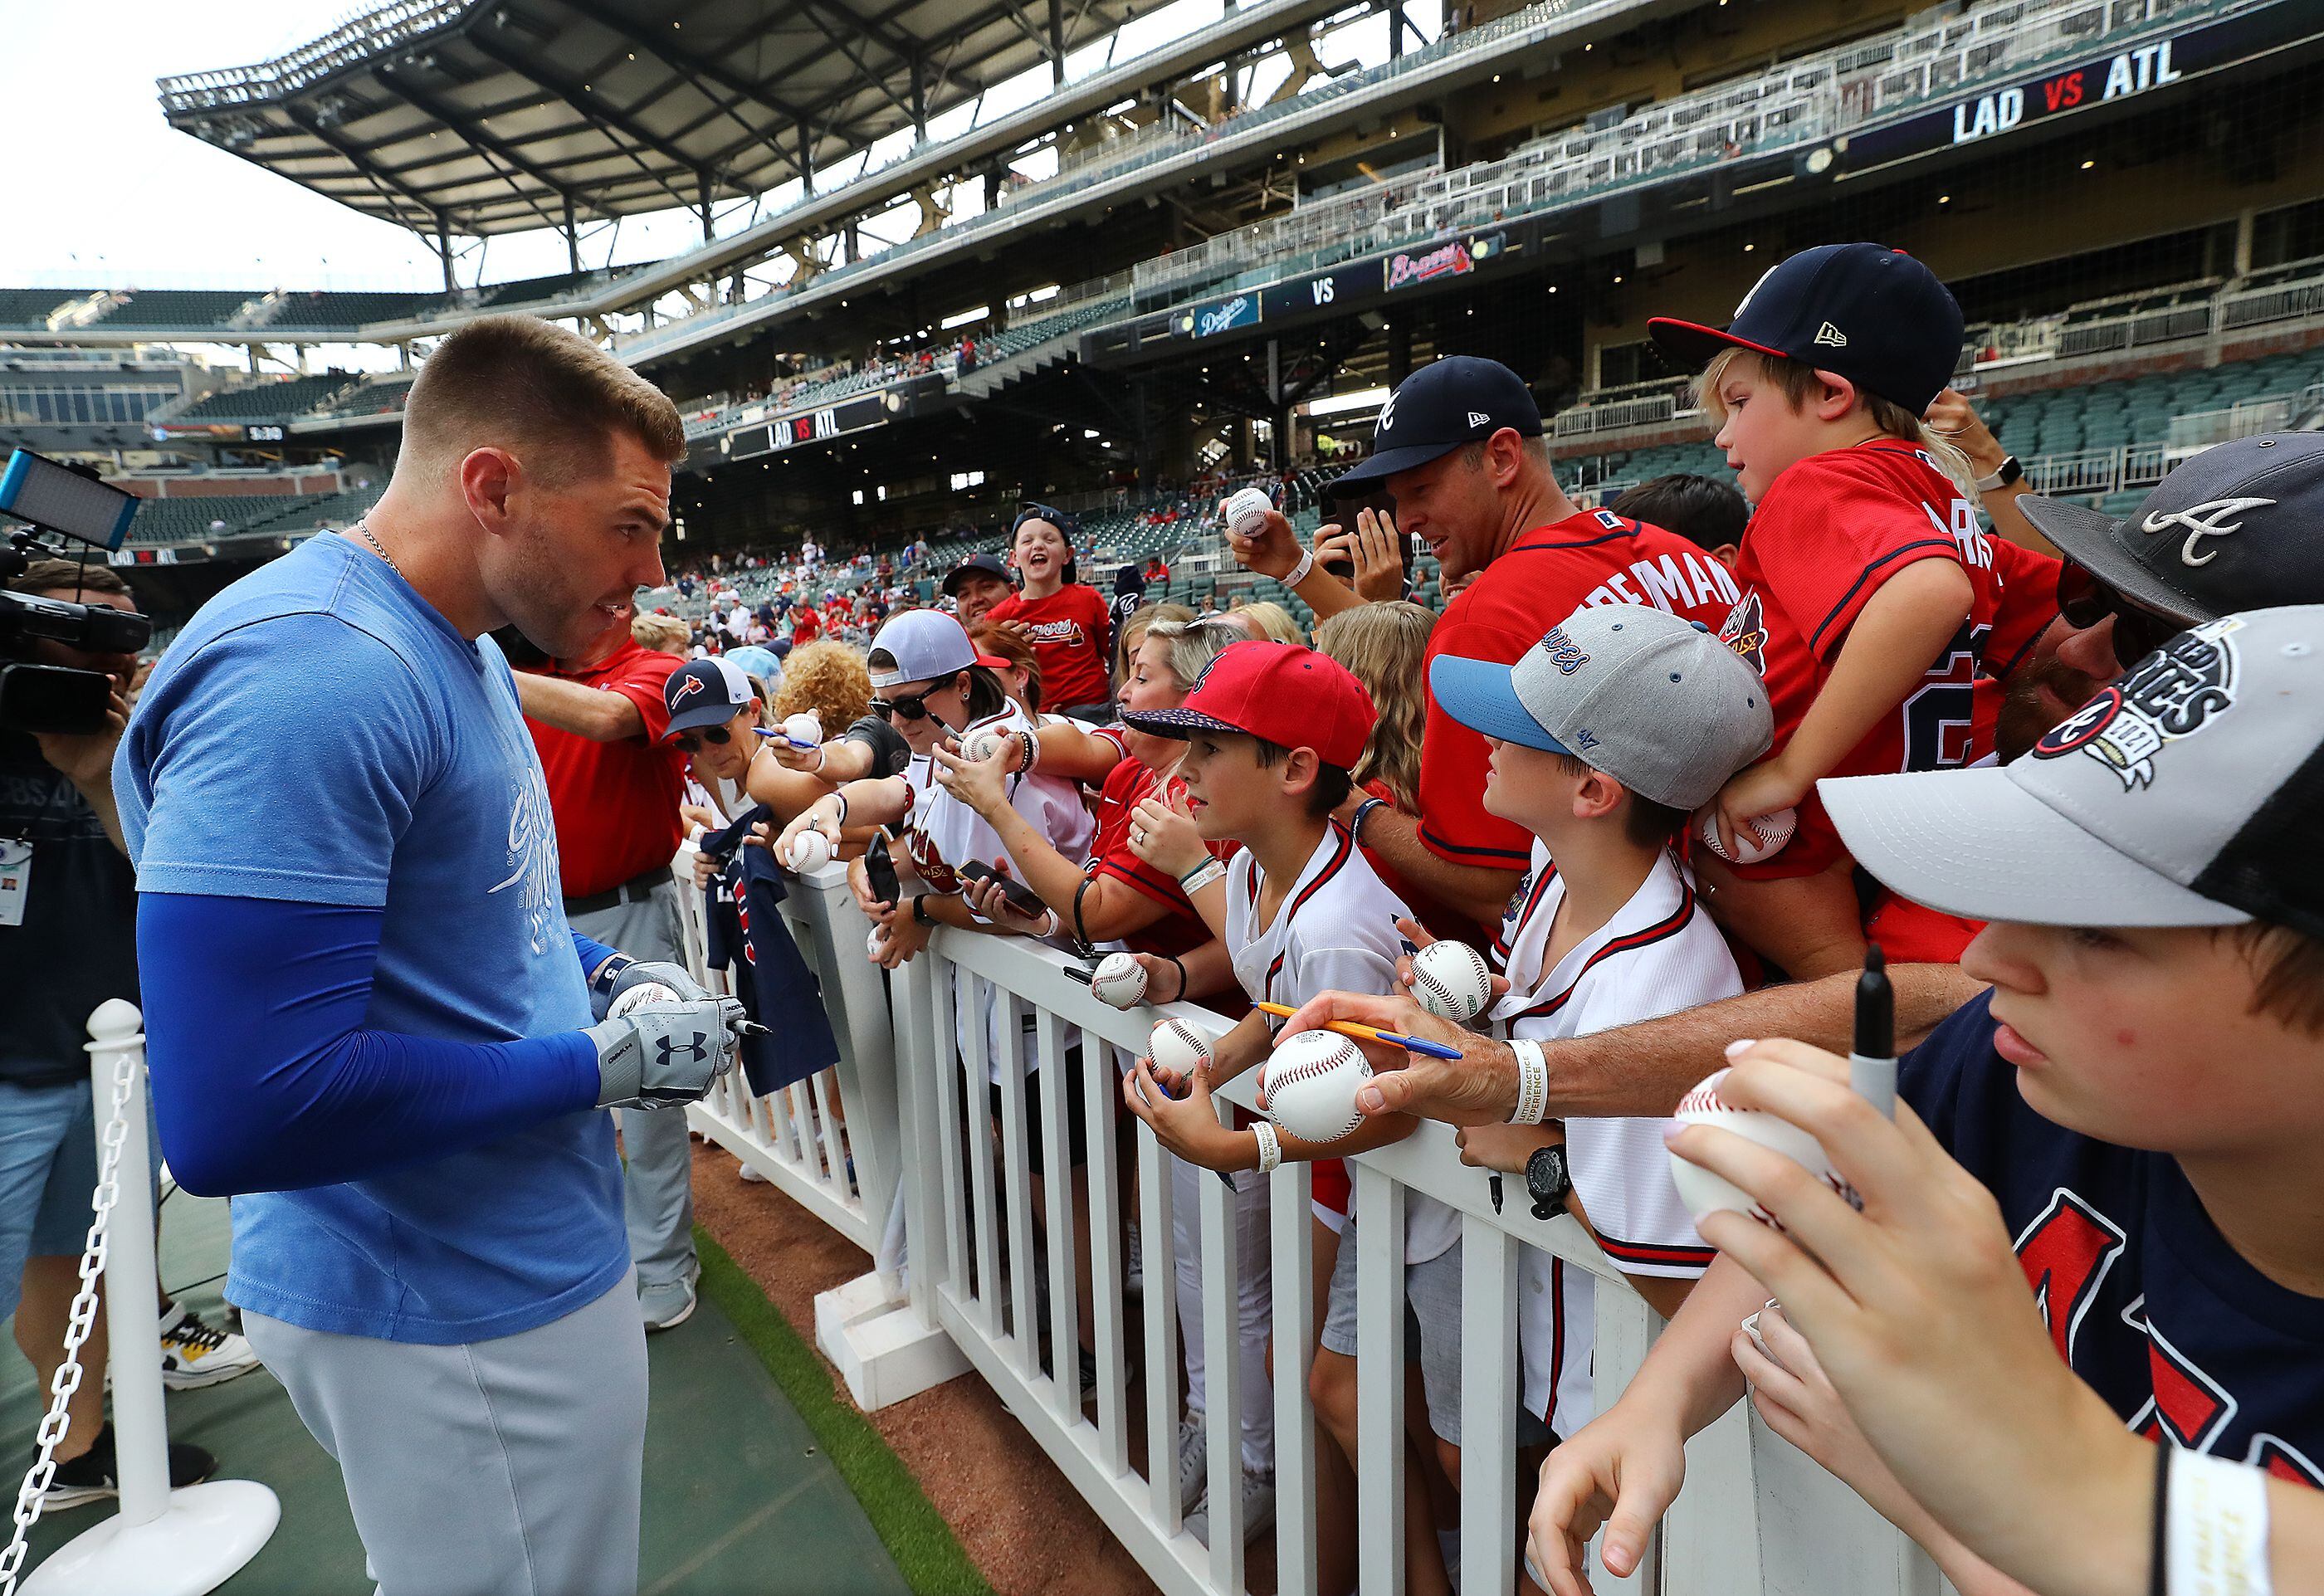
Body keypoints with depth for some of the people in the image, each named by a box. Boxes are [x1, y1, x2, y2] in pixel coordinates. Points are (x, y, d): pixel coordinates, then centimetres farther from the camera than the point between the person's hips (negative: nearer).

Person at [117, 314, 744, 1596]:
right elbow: (236, 1114, -31)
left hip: (522, 1252, 9)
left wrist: (602, 975, 2)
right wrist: (603, 1066, -21)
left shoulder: (457, 649, 5)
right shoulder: (305, 680, -27)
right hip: (458, 1317, -9)